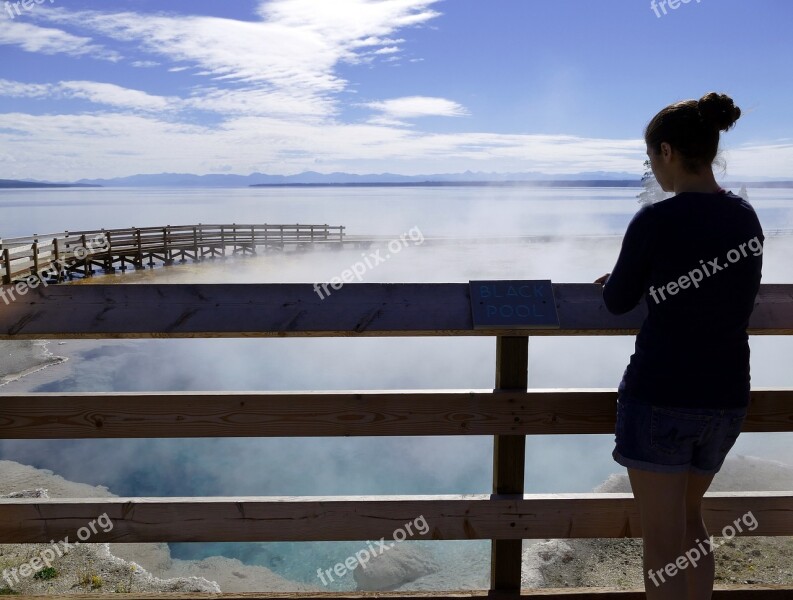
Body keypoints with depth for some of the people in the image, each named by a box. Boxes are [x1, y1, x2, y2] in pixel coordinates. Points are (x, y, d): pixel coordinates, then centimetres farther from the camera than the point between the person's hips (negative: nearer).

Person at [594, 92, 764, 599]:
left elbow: (618, 303, -5)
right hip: (727, 395, 7)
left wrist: (618, 278, 18)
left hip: (660, 394, -7)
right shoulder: (747, 218, 4)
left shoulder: (655, 220, -15)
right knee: (690, 518, 26)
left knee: (663, 545, 6)